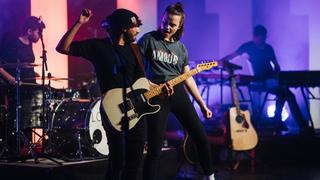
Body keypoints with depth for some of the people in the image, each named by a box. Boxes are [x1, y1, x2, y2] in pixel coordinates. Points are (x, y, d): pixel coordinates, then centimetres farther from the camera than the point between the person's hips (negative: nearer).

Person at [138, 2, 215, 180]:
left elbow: (188, 78, 14)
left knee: (201, 138, 7)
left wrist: (202, 104, 12)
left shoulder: (181, 48, 12)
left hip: (178, 93, 4)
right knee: (155, 149, -5)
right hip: (156, 95, -4)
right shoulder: (149, 39, -1)